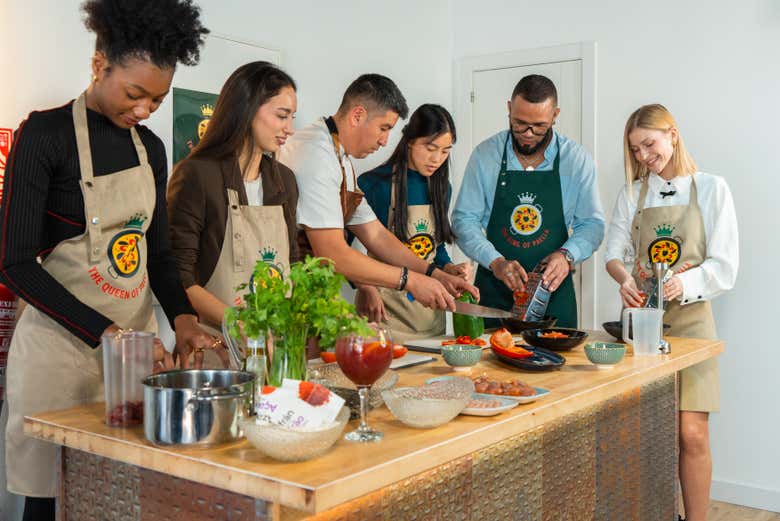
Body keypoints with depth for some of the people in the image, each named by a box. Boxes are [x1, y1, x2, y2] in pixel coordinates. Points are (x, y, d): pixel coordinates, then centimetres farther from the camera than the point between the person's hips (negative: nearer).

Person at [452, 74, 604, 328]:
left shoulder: (578, 159, -2)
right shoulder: (484, 154, -3)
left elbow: (592, 224, 3)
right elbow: (464, 219, -3)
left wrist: (567, 255, -17)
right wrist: (496, 262, -17)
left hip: (553, 290, 0)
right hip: (493, 290, 0)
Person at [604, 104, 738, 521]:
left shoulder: (711, 189, 0)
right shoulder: (632, 193, 9)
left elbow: (724, 268, -5)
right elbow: (615, 252, 4)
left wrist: (684, 282, -24)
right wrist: (624, 277, -19)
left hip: (688, 318, -2)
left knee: (691, 434, -5)